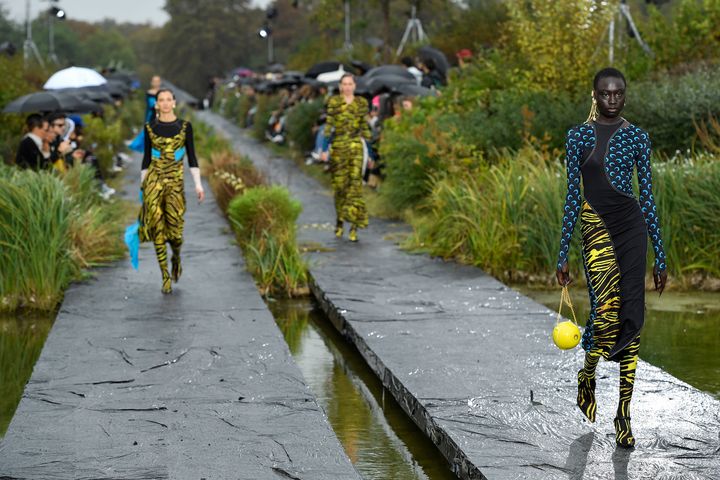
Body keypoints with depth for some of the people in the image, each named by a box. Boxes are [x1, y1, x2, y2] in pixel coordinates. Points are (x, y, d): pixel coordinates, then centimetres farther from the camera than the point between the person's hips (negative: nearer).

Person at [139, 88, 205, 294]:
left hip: (175, 182, -1)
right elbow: (146, 158, 9)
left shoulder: (185, 126, 1)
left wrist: (198, 184, -5)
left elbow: (192, 157, 2)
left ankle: (176, 258, 32)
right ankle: (165, 277, 2)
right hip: (154, 180, 1)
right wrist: (142, 185, 9)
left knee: (174, 229, -4)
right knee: (157, 228, -5)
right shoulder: (150, 127, 4)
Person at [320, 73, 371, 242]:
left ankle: (354, 225, -12)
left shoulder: (361, 103, 9)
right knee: (339, 184, 4)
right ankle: (339, 221, 21)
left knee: (355, 183, -10)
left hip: (356, 147, 1)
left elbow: (365, 128, 12)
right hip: (338, 146, 0)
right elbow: (328, 126, 0)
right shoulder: (333, 103, 3)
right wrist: (325, 149, -5)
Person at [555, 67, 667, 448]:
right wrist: (562, 254, 3)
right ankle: (586, 377, 14)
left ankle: (624, 413, 3)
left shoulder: (637, 137, 10)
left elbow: (648, 195, 11)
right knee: (608, 313, -17)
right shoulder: (579, 136, 6)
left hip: (632, 227, 2)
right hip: (597, 227, -2)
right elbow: (572, 196, 6)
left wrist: (660, 256, 9)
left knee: (631, 316, -3)